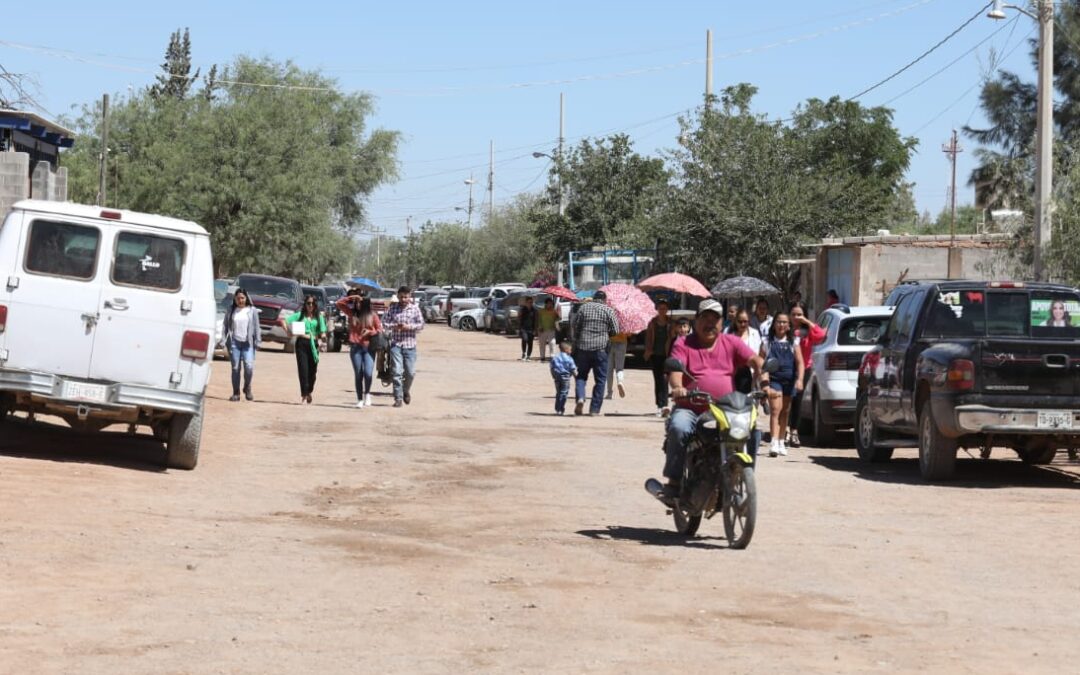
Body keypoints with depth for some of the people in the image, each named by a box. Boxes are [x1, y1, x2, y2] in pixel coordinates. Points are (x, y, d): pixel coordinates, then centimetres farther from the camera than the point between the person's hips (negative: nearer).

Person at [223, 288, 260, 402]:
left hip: (248, 343, -1)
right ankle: (236, 393, 8)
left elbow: (256, 327, 5)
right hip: (234, 342, 1)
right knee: (235, 368, 0)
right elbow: (226, 327, 10)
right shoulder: (231, 311, 9)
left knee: (249, 366, -13)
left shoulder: (252, 311, 6)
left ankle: (247, 388, 10)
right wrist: (226, 340, 2)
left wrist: (257, 341, -1)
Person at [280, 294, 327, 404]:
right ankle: (304, 393, -7)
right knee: (303, 369, -8)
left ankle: (309, 392, 24)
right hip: (302, 343, -2)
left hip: (314, 344, 2)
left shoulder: (319, 317, 11)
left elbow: (323, 332, 8)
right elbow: (283, 321, 3)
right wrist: (288, 332, -8)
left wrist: (321, 339, -11)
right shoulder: (300, 315, 6)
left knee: (312, 370, 7)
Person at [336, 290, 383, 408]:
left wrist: (369, 332, -12)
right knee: (358, 374, 5)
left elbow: (380, 330, 5)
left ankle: (367, 393, 11)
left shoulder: (372, 315, 3)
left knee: (368, 373, -14)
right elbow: (339, 303, 6)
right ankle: (360, 399, 14)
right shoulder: (352, 313, 7)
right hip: (355, 348, 2)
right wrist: (351, 298, -3)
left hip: (369, 348, -2)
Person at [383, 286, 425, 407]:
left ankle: (406, 390, 31)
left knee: (410, 372, 2)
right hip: (395, 344, -1)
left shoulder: (415, 308, 5)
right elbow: (383, 322, 5)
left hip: (410, 344, 1)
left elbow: (421, 324, 4)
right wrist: (393, 326, -14)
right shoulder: (392, 308, 5)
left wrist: (409, 327, -13)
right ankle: (398, 398, -4)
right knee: (397, 372, -8)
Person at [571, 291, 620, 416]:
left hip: (583, 347, 2)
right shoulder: (608, 310, 1)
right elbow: (615, 331, -2)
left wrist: (576, 342, 18)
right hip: (601, 348, -2)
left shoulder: (583, 308, 6)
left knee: (581, 375, 14)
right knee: (600, 379, 6)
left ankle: (580, 398, -13)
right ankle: (594, 409, 3)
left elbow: (575, 326, 5)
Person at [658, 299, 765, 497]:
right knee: (679, 428, -32)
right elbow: (675, 370, -10)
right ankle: (674, 480, -19)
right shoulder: (683, 345, 7)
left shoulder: (732, 343, 13)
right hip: (690, 409, -2)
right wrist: (677, 387, -34)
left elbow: (756, 360, 1)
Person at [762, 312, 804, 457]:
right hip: (773, 380, -3)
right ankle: (774, 442, -25)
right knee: (775, 410, -16)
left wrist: (799, 379, -11)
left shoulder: (793, 343, 9)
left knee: (785, 412, 12)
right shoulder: (767, 343, 5)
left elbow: (800, 362, 3)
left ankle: (781, 442, 25)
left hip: (789, 380, 3)